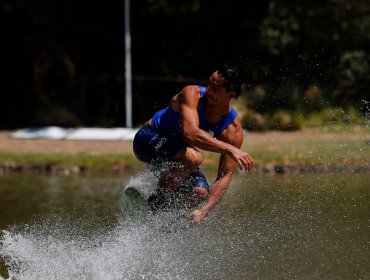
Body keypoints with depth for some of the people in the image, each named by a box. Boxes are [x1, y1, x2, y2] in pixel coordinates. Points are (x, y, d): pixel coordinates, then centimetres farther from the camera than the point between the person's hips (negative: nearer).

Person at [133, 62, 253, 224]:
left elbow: (225, 176, -18)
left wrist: (204, 210, -31)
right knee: (193, 157, -34)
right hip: (149, 141, -5)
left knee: (201, 195, -21)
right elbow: (190, 134, -45)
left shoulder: (234, 130, -17)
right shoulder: (192, 94, -28)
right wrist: (230, 149, -50)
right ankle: (154, 203, -16)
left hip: (178, 155, 5)